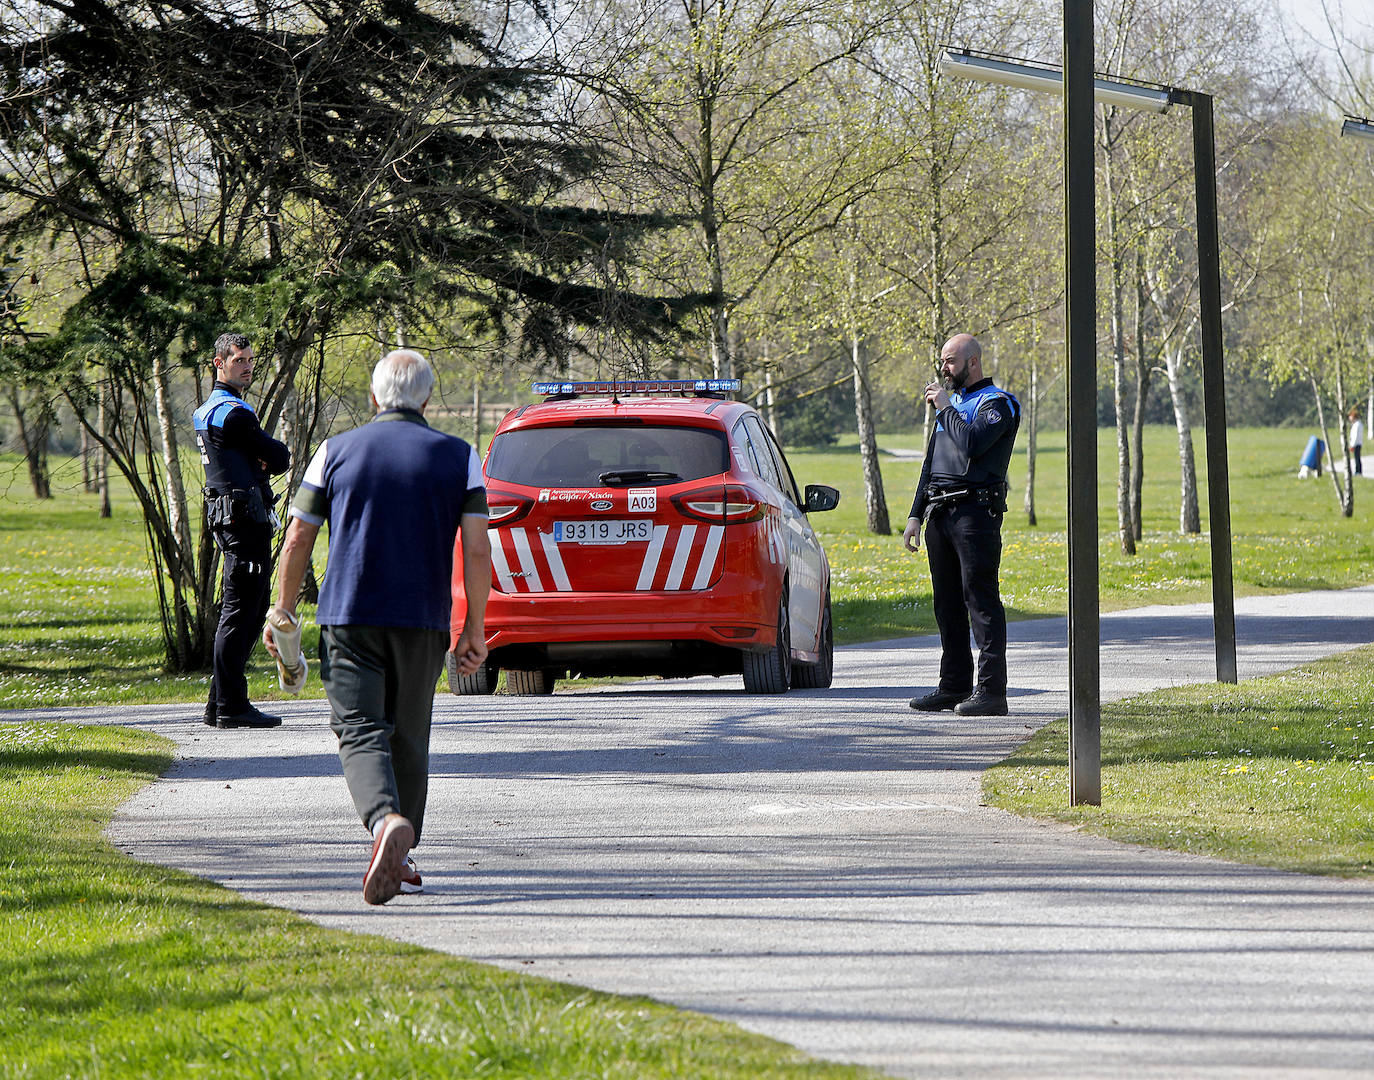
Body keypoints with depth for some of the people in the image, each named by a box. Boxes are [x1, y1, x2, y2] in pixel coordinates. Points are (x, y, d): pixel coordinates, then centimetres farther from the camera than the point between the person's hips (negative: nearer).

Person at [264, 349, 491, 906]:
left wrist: (283, 611, 16)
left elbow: (297, 539, 5)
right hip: (422, 622, 1)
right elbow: (477, 550, -3)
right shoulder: (459, 457, 3)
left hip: (348, 617, -1)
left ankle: (388, 819, -35)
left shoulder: (335, 452, 4)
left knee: (361, 733, -7)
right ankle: (399, 861, 20)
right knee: (408, 739, 15)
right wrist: (475, 628, 5)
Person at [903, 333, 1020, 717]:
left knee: (981, 600, -10)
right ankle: (955, 685, 14)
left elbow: (972, 444, -21)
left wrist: (946, 408, -8)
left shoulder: (997, 404, -3)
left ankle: (992, 690, -12)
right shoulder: (951, 402, 23)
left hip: (975, 510, -8)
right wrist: (916, 515, 18)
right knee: (947, 603, 9)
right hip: (940, 512, 8)